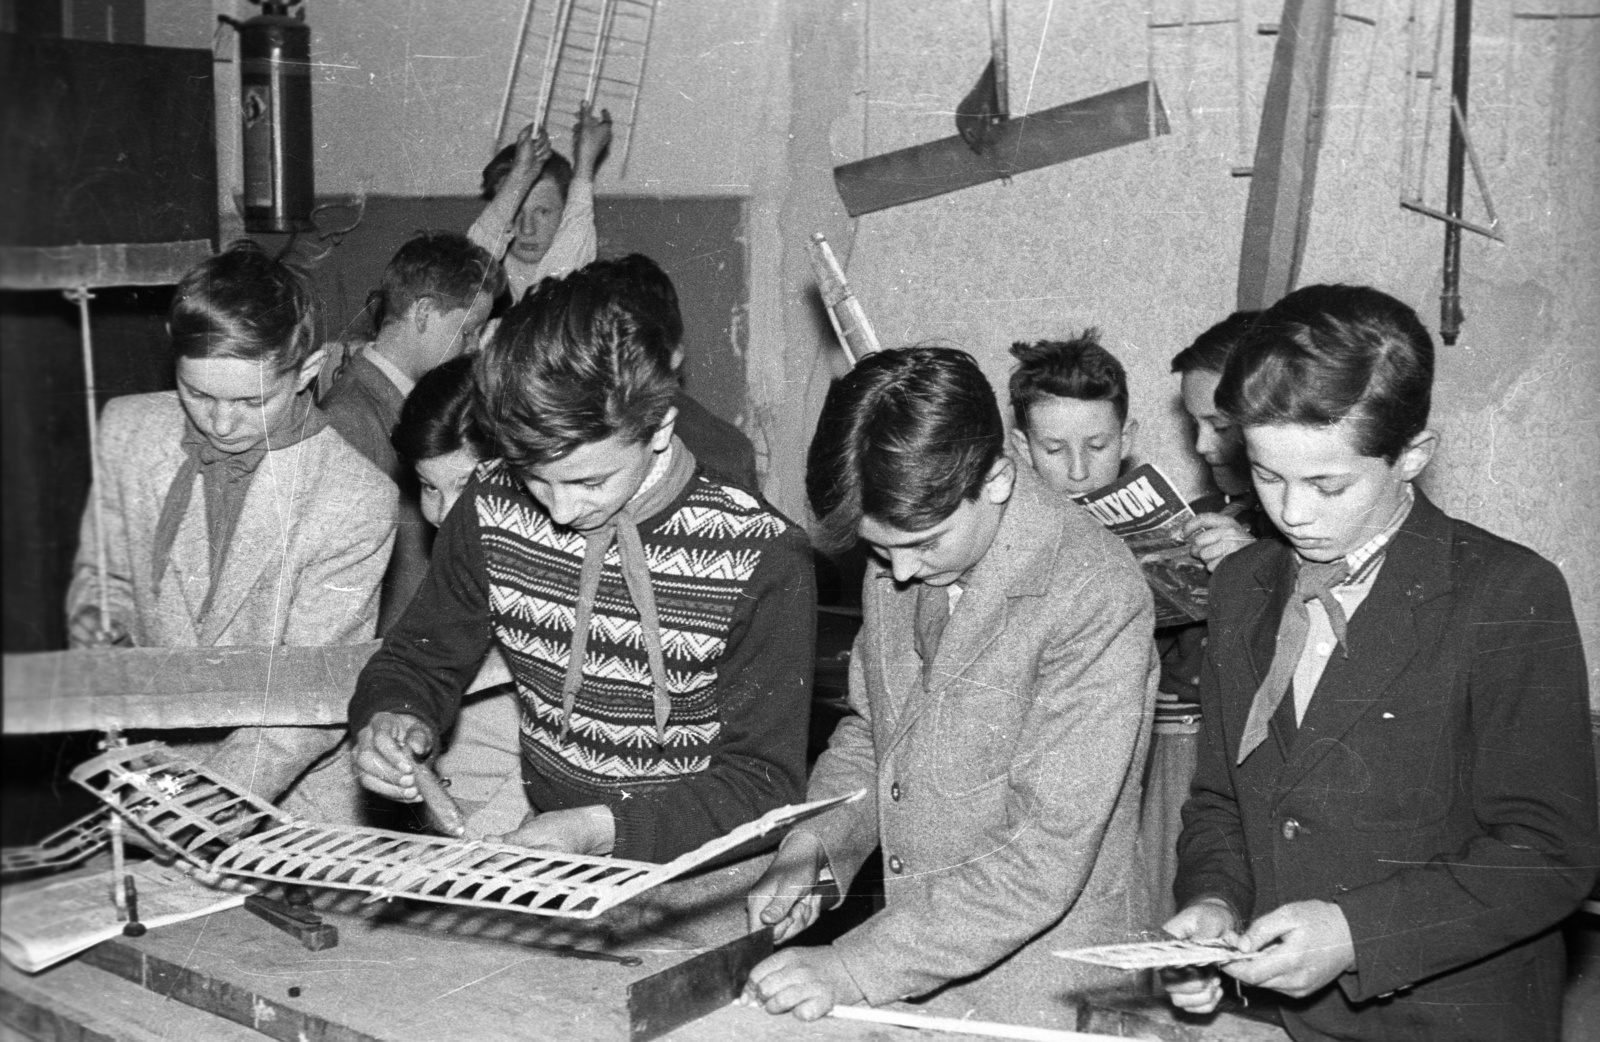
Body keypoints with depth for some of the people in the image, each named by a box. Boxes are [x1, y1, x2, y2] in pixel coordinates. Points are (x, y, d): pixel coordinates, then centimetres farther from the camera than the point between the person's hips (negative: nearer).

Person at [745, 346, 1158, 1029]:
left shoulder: (1096, 599, -21)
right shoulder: (897, 565, 0)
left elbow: (1045, 859, -22)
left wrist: (853, 968, -23)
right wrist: (812, 851, -2)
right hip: (907, 977, 5)